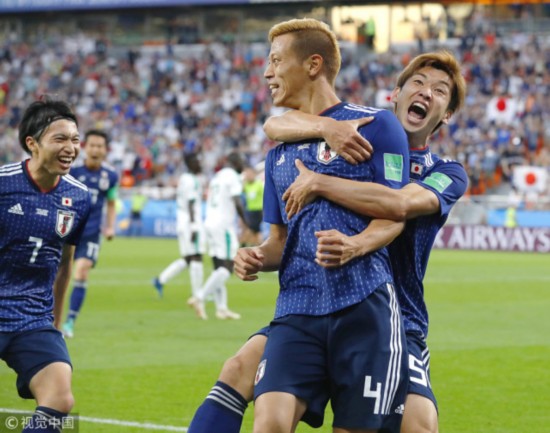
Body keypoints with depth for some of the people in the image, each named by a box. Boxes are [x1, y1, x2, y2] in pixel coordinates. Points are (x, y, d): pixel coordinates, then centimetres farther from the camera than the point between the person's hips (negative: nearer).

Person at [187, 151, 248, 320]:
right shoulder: (232, 176, -7)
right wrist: (247, 224, -6)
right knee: (226, 267, -9)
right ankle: (200, 298, -18)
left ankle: (221, 308, 7)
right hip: (223, 225, -9)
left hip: (210, 223, 9)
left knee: (219, 267, 9)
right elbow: (237, 204, -16)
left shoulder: (216, 177, 18)